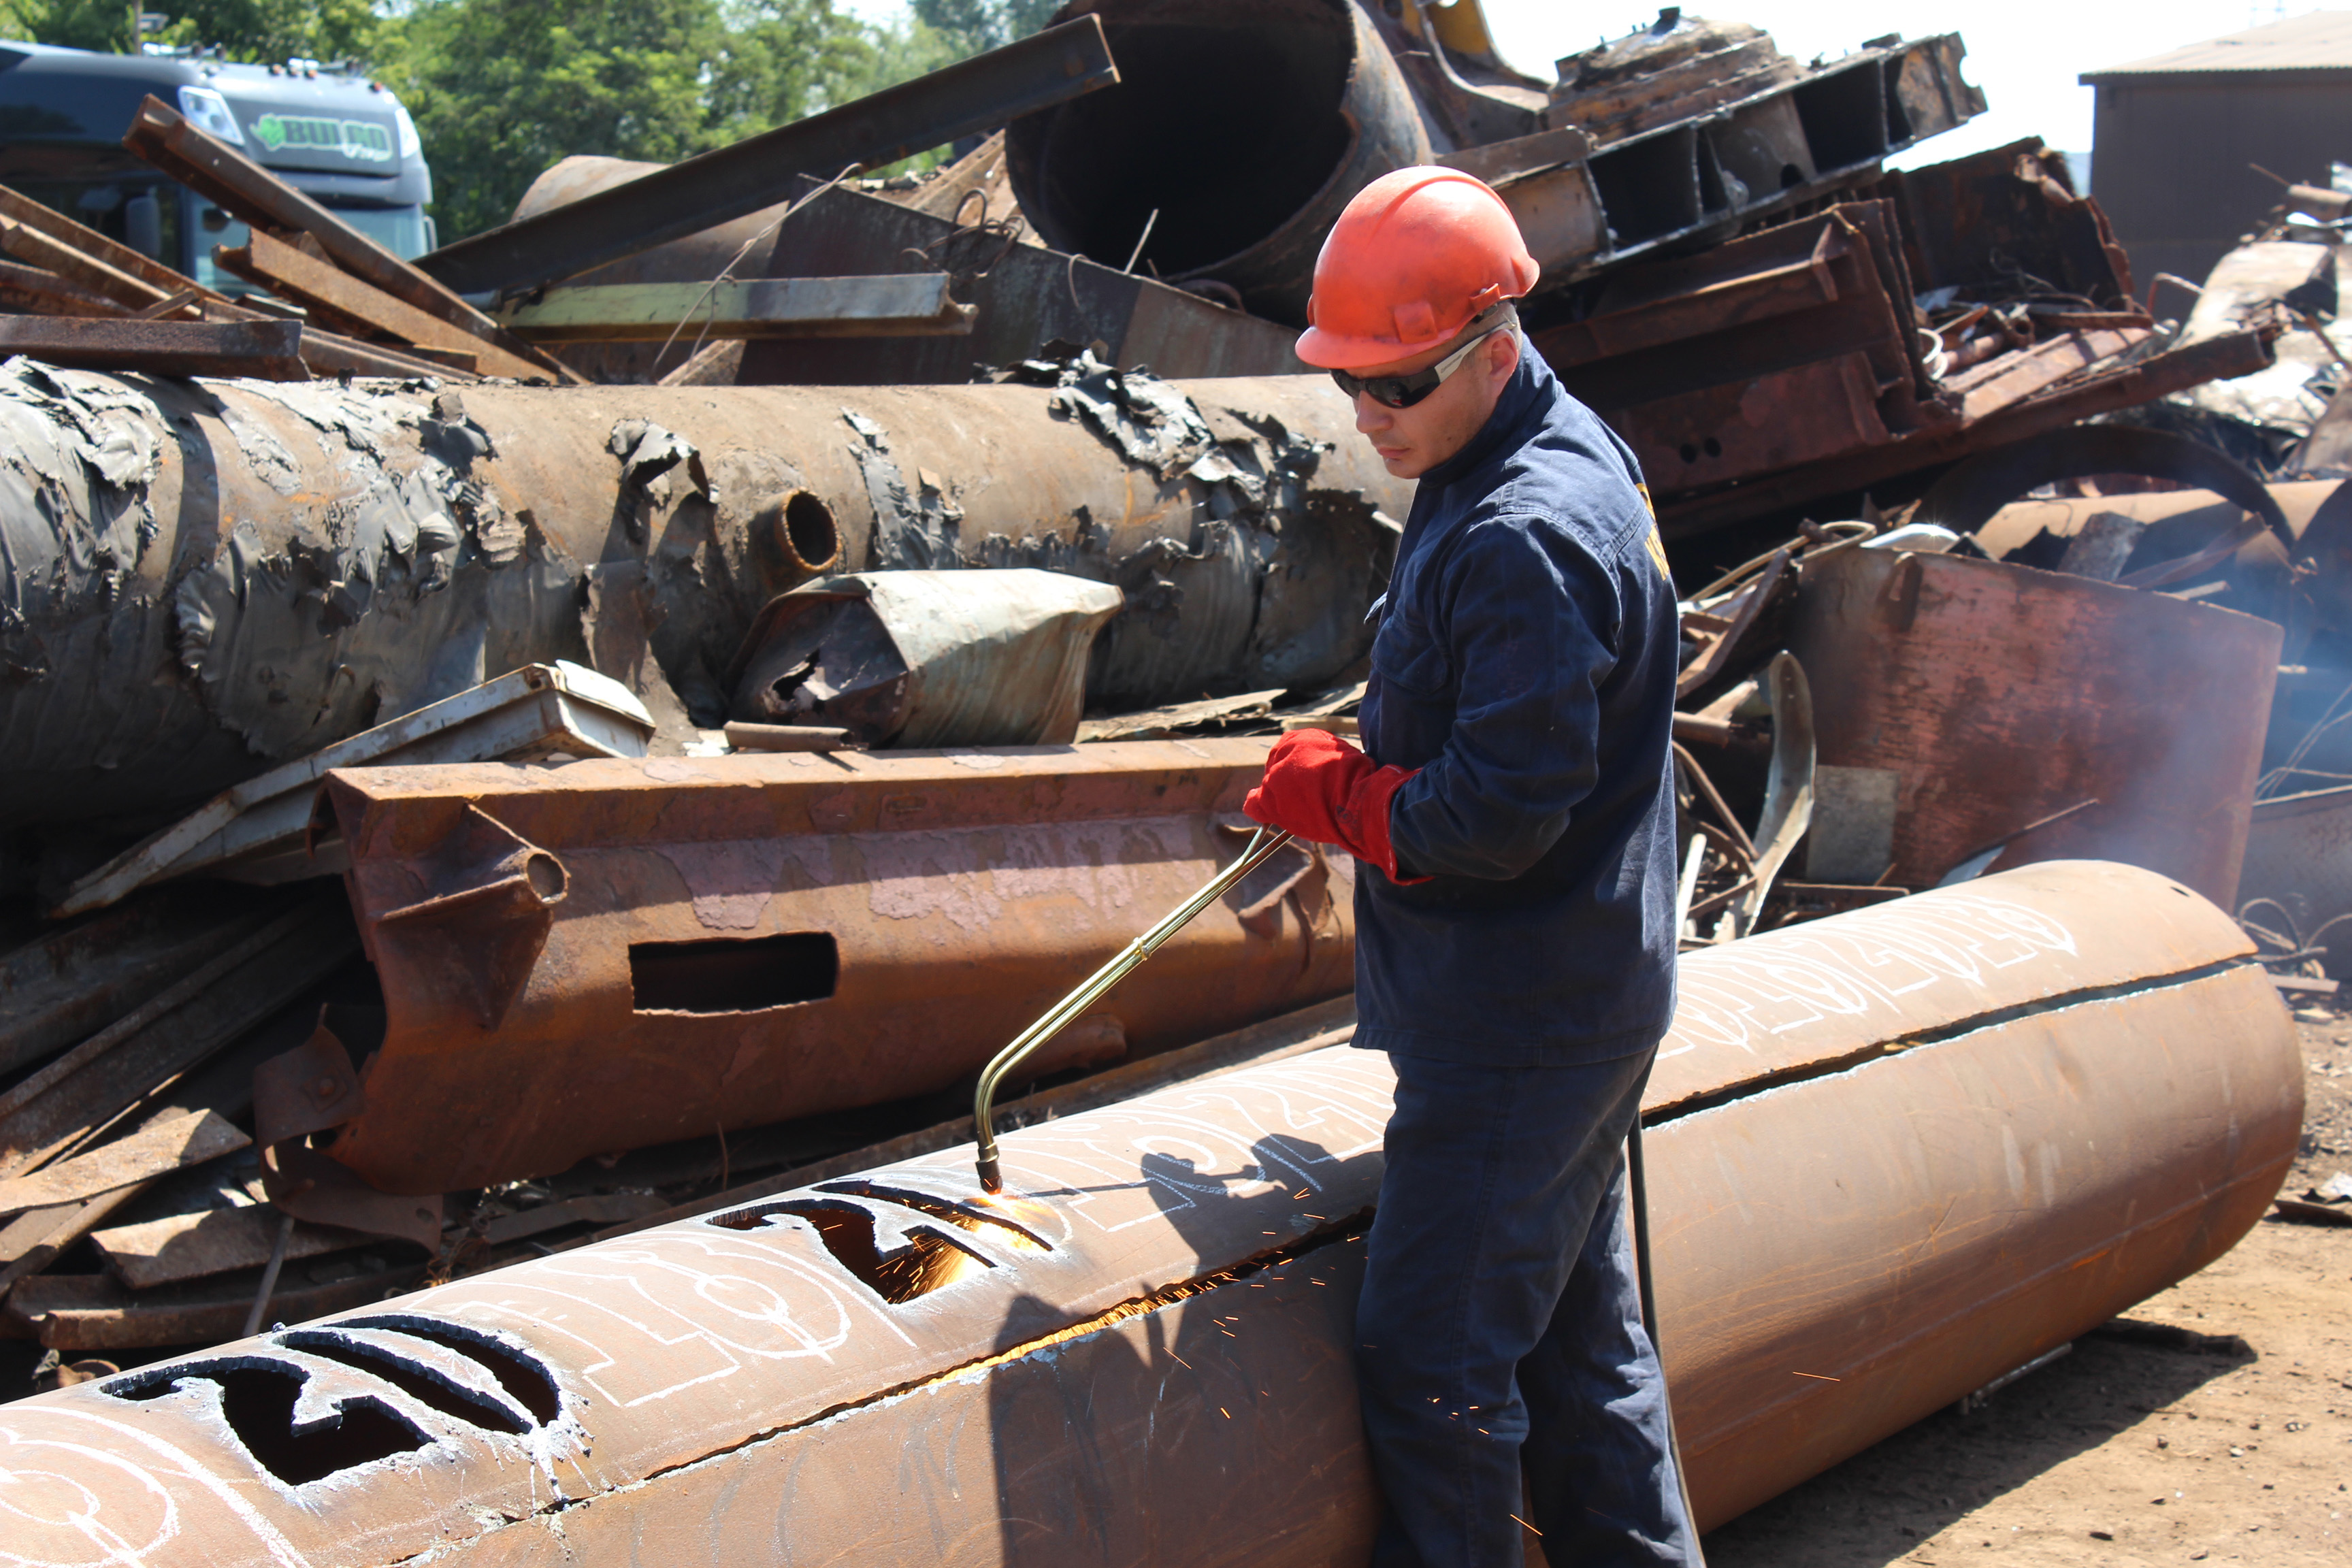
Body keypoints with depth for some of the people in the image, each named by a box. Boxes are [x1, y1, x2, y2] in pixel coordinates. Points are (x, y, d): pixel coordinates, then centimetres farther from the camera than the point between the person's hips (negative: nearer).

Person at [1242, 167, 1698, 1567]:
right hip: (1582, 996, 11)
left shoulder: (1525, 538, -24)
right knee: (1579, 1332, 19)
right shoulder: (1572, 453, 9)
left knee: (1432, 1359, -3)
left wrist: (1336, 795, -11)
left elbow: (1500, 815, -26)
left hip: (1517, 1019, -11)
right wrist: (1357, 775, 9)